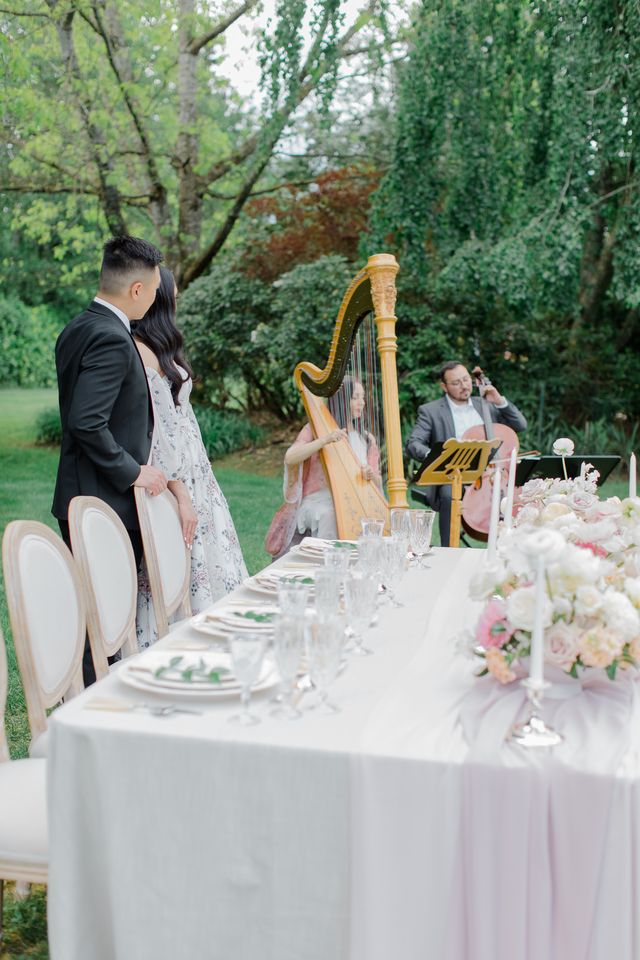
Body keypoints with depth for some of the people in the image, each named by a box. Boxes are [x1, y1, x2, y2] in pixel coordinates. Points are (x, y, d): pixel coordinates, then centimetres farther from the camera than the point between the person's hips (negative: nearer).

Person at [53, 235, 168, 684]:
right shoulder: (112, 339, -18)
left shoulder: (79, 328, 13)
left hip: (80, 498, 10)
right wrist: (132, 472, -15)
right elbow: (87, 422, -25)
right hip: (107, 501, -10)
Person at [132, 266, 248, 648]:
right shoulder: (141, 351, -16)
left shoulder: (156, 349, 14)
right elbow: (153, 430, -20)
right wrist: (181, 495, -20)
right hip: (174, 482, -9)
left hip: (188, 473, 9)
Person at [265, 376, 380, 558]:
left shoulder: (366, 439, 13)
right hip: (318, 502, -4)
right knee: (331, 517, -32)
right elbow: (290, 459, -15)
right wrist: (324, 440, -25)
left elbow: (377, 484, 9)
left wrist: (371, 475, -15)